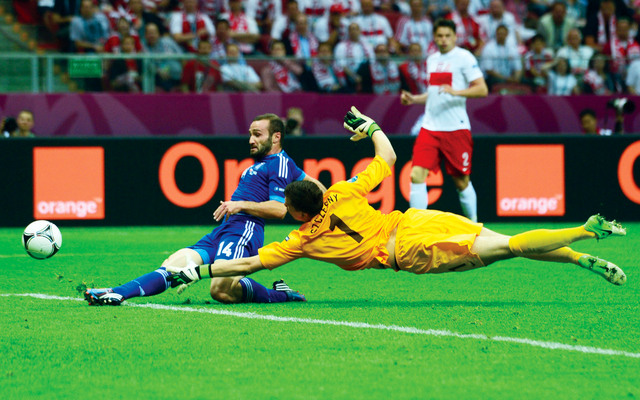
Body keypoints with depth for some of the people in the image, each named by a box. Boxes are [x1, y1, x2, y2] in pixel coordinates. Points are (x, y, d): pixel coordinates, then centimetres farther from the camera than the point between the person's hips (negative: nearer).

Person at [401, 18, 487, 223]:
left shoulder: (464, 58, -5)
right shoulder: (432, 60, 15)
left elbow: (482, 89, -13)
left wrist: (455, 91, -26)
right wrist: (414, 99, 11)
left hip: (456, 128, -5)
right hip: (430, 127, 5)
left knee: (461, 181, 4)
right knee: (417, 174, -10)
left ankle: (473, 223, 22)